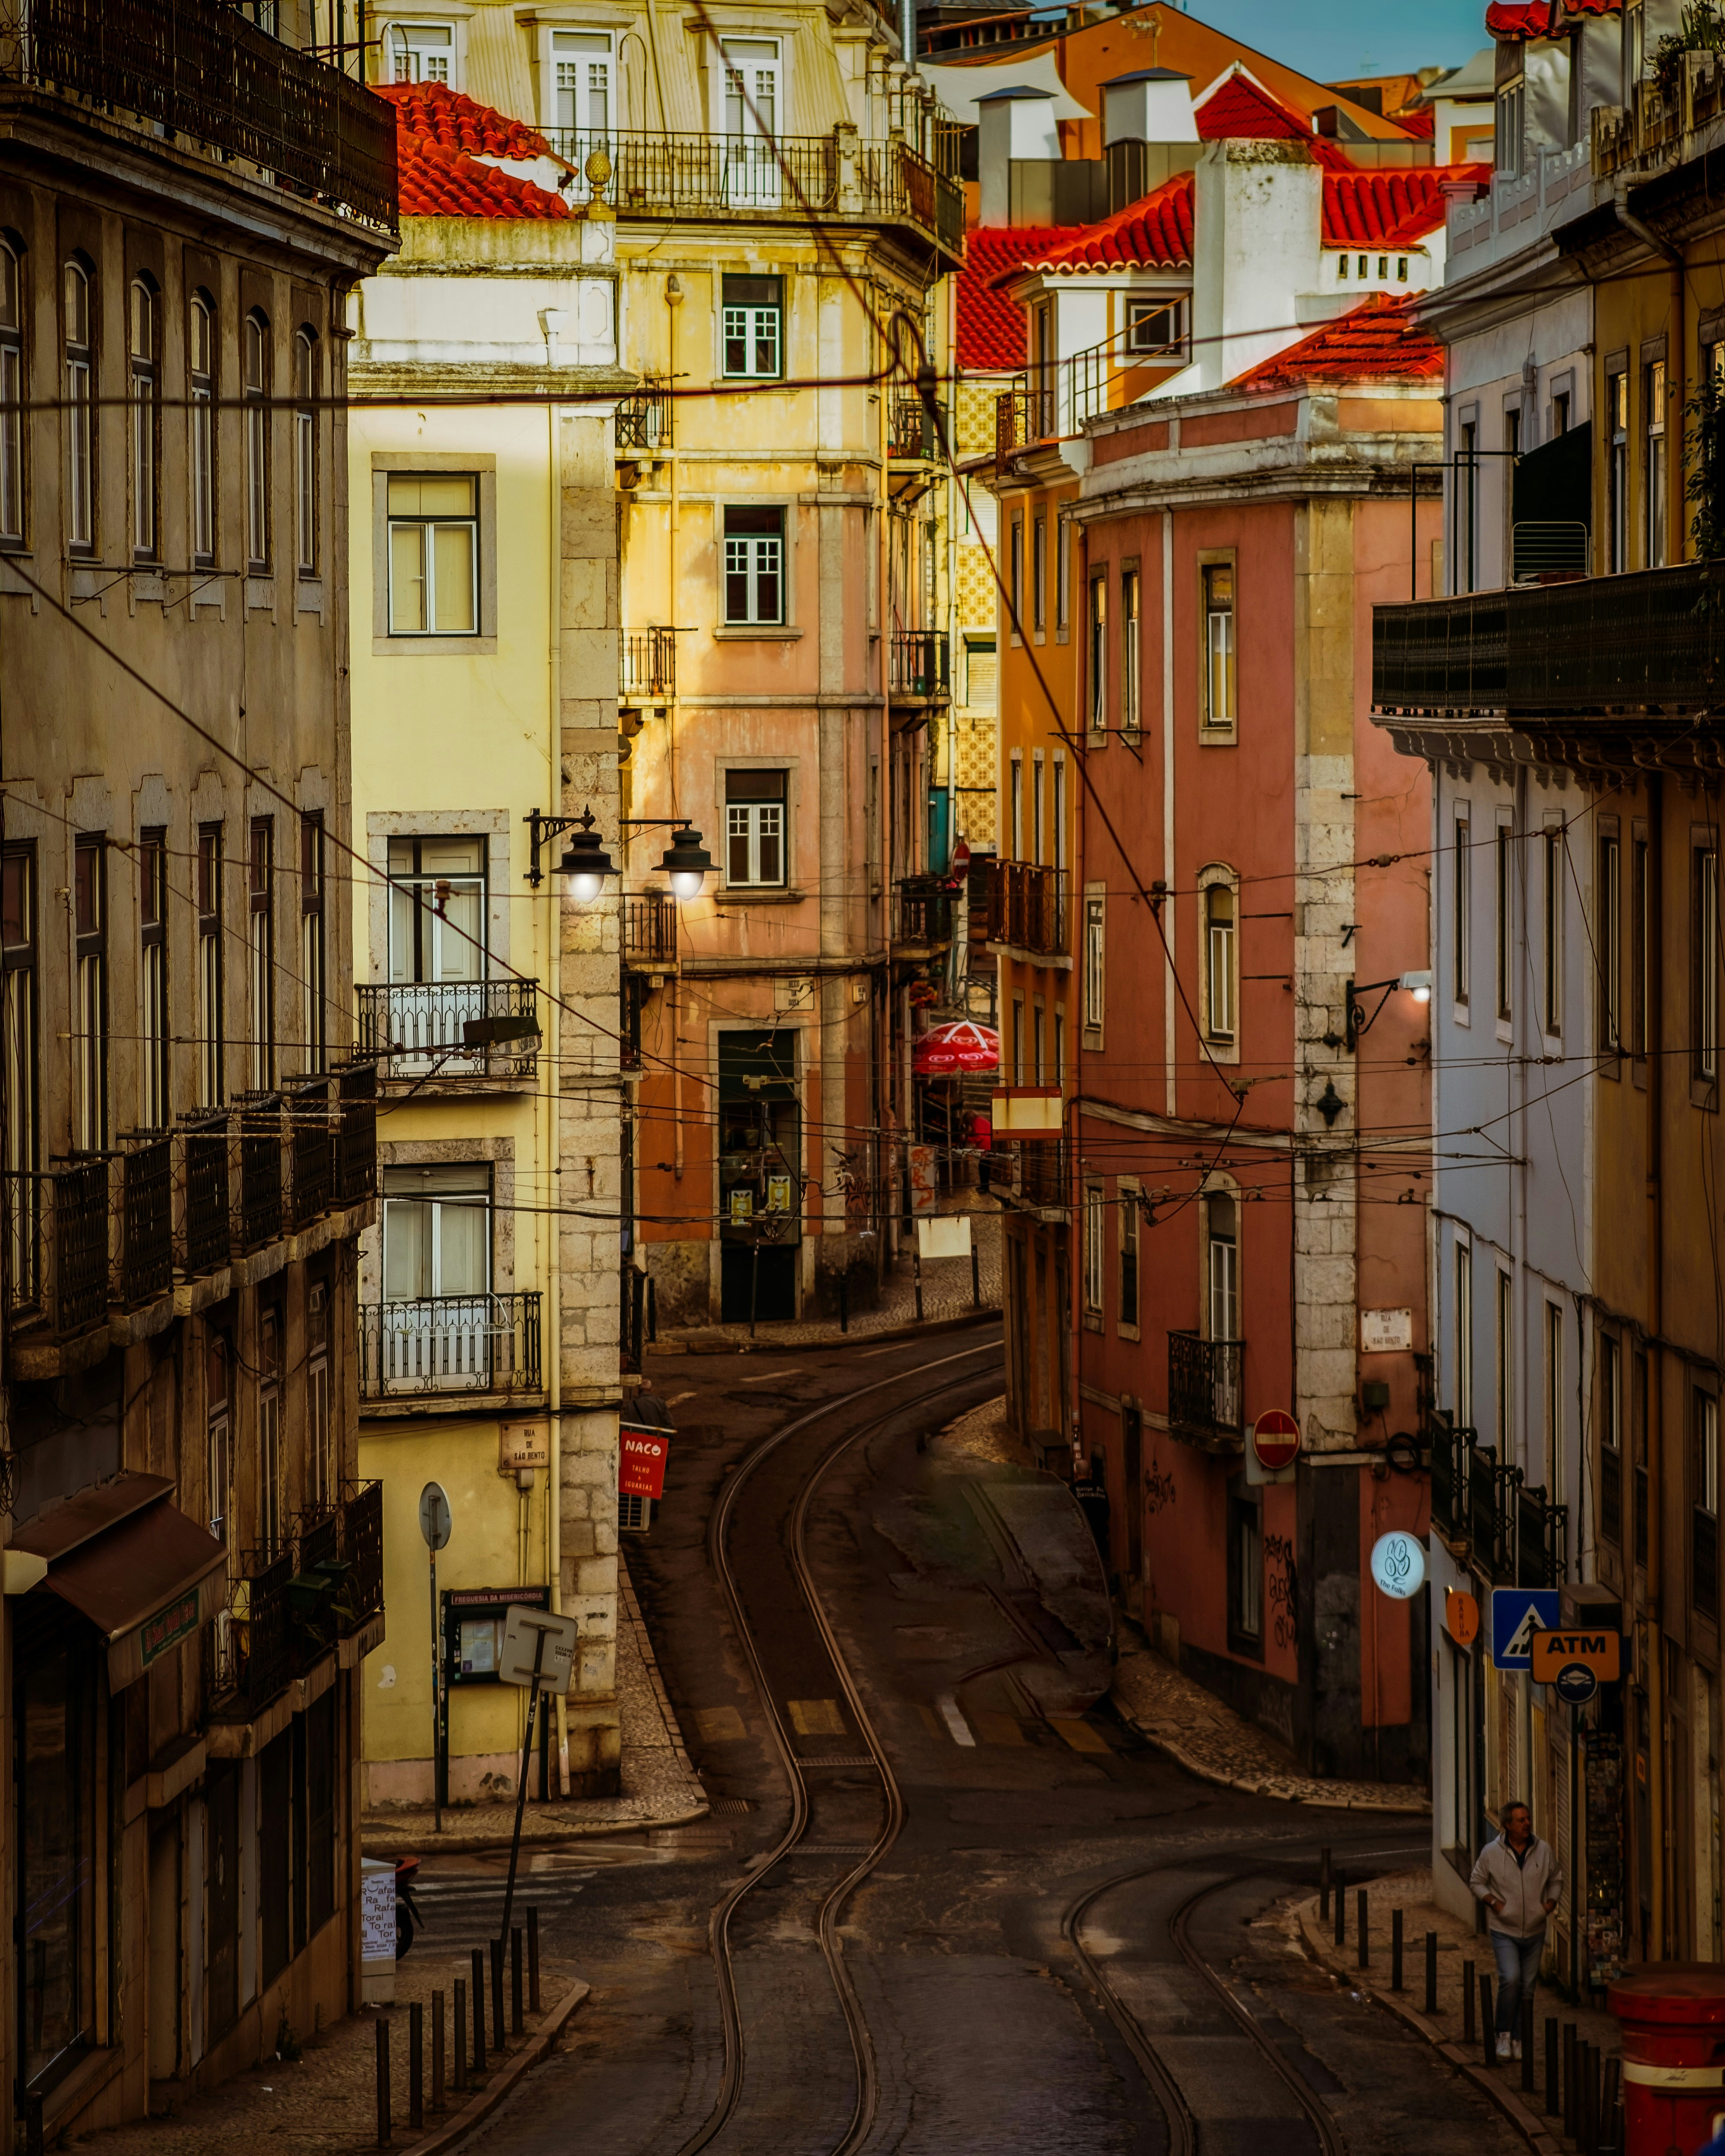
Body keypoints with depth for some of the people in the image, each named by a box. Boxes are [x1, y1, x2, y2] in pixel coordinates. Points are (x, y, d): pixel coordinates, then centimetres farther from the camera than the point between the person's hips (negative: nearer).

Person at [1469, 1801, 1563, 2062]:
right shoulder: (1491, 1852, -6)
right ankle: (1504, 2034, -5)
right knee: (1510, 1979, -20)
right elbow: (1477, 1883, 6)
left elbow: (1556, 1880, 15)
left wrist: (1552, 1901, -3)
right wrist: (1493, 1902, -10)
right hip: (1504, 1930, -3)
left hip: (1535, 1932, 3)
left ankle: (1518, 2040, 18)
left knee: (1527, 1988, 6)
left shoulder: (1544, 1850, 1)